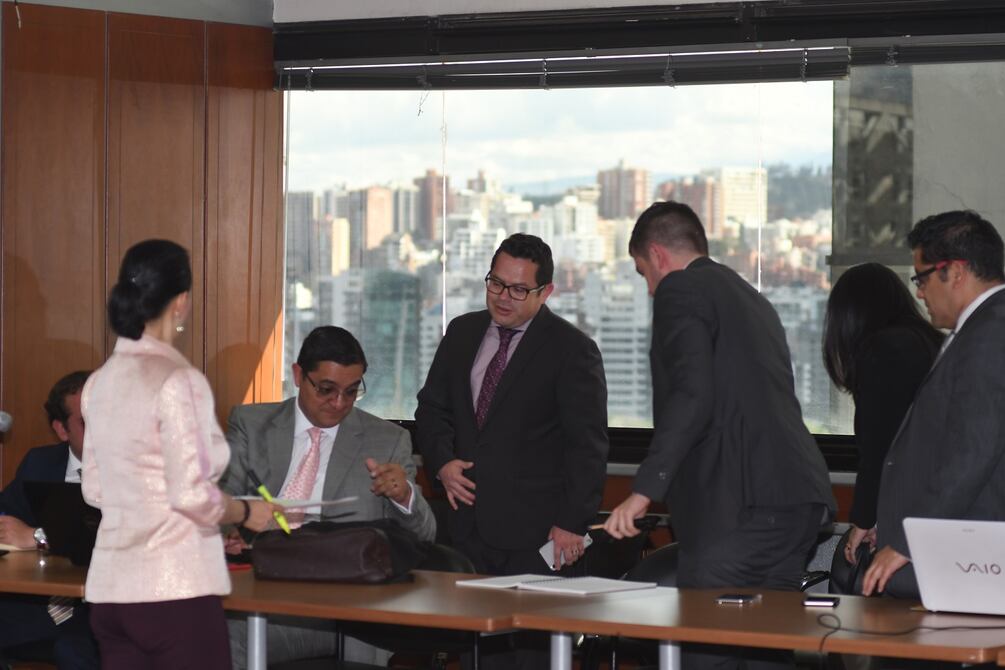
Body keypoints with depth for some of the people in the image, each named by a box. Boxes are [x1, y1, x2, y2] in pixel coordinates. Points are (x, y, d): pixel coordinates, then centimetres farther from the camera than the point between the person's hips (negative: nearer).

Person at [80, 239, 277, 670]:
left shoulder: (100, 382, 9)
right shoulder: (179, 382, -12)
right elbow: (193, 496, -15)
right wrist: (246, 513, 2)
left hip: (109, 590, 7)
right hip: (175, 591, -7)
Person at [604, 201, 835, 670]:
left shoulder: (681, 290, -1)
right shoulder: (752, 299, 26)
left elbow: (691, 396, -16)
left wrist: (644, 489, -18)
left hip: (738, 504, -9)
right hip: (800, 502, 9)